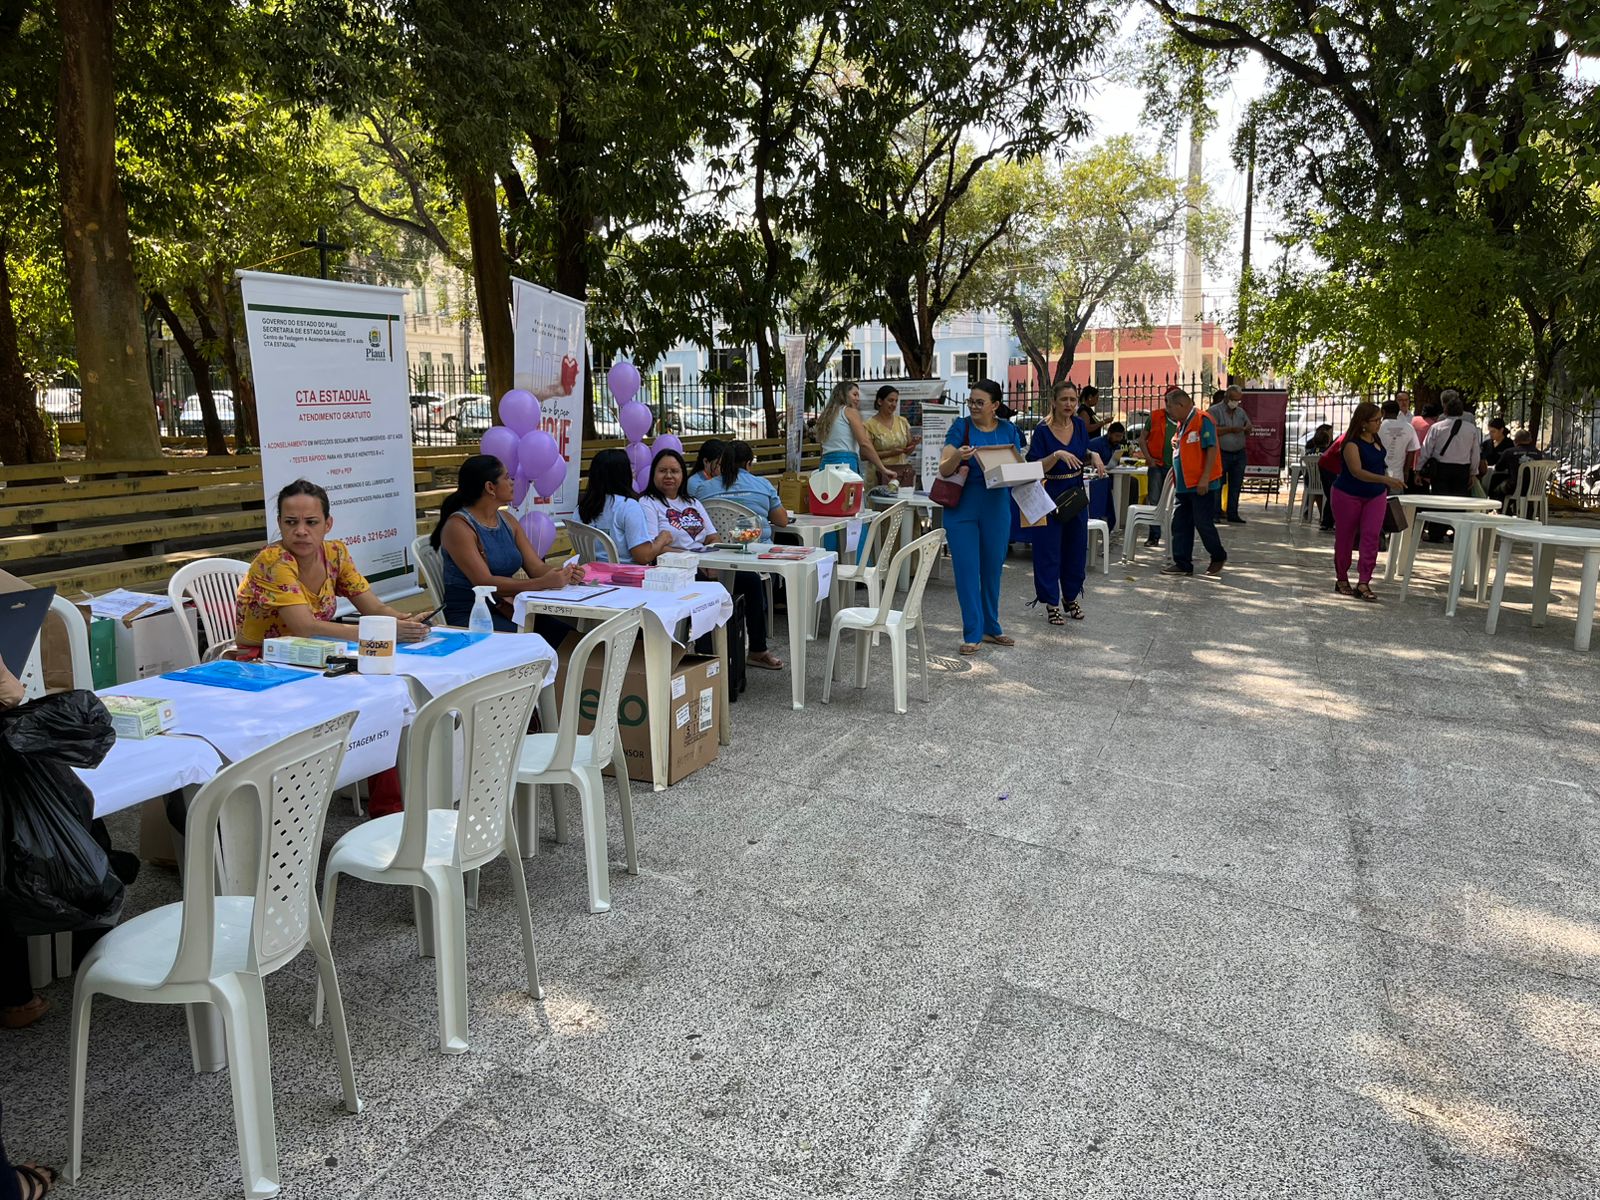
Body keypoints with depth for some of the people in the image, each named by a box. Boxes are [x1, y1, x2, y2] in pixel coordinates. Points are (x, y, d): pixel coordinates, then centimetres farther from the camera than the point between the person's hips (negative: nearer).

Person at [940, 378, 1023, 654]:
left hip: (996, 507, 3)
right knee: (966, 570, -2)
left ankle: (991, 628, 25)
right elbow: (944, 470, -10)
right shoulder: (960, 427, -3)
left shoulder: (1008, 430, 5)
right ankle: (972, 634, 6)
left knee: (993, 569, 12)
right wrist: (958, 456, -31)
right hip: (962, 506, -3)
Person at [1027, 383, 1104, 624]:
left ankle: (1070, 597, 30)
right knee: (1048, 550, -1)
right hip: (1050, 496, -6)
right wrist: (1057, 455, -28)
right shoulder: (1042, 430, -12)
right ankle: (1051, 603, 10)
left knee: (1076, 548, 13)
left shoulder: (1080, 425, 4)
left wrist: (1093, 456, -3)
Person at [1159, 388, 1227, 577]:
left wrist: (1205, 478, -22)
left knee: (1203, 523, -2)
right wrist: (1176, 479, 18)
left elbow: (1211, 450, -17)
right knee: (1180, 524, 6)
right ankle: (1182, 563, 10)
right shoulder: (1181, 424, 15)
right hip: (1183, 485, 9)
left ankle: (1218, 557, 18)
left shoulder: (1202, 420, -11)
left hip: (1201, 485, -9)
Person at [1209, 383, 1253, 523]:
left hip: (1239, 454, 6)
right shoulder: (1215, 410, -5)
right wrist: (1230, 429, -22)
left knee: (1236, 486, 6)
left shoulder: (1241, 412, 14)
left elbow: (1248, 428, 22)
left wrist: (1248, 429, -3)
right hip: (1221, 453, -6)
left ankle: (1232, 514, 11)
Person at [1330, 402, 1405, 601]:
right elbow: (1357, 471, -32)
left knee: (1371, 536, -6)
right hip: (1348, 496, -6)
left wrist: (1387, 485, 14)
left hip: (1376, 496, 6)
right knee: (1345, 538, 7)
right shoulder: (1352, 443, -20)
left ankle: (1363, 583, -6)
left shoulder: (1375, 438, 2)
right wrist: (1386, 480, -40)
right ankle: (1341, 579, 22)